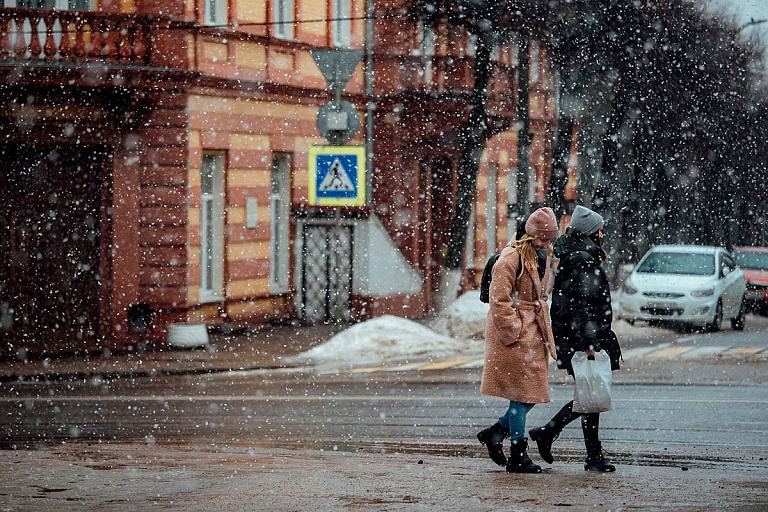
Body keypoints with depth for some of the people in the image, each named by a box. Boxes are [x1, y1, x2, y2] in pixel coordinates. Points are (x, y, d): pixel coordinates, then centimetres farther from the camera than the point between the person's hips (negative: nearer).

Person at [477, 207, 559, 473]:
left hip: (534, 331, 9)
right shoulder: (510, 259, -14)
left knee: (533, 390, 8)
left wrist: (544, 329, 18)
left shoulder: (541, 257, 14)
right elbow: (499, 300, -17)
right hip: (515, 332, -9)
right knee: (522, 391, -6)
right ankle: (518, 456, 0)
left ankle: (495, 432, 23)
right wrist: (512, 332, -18)